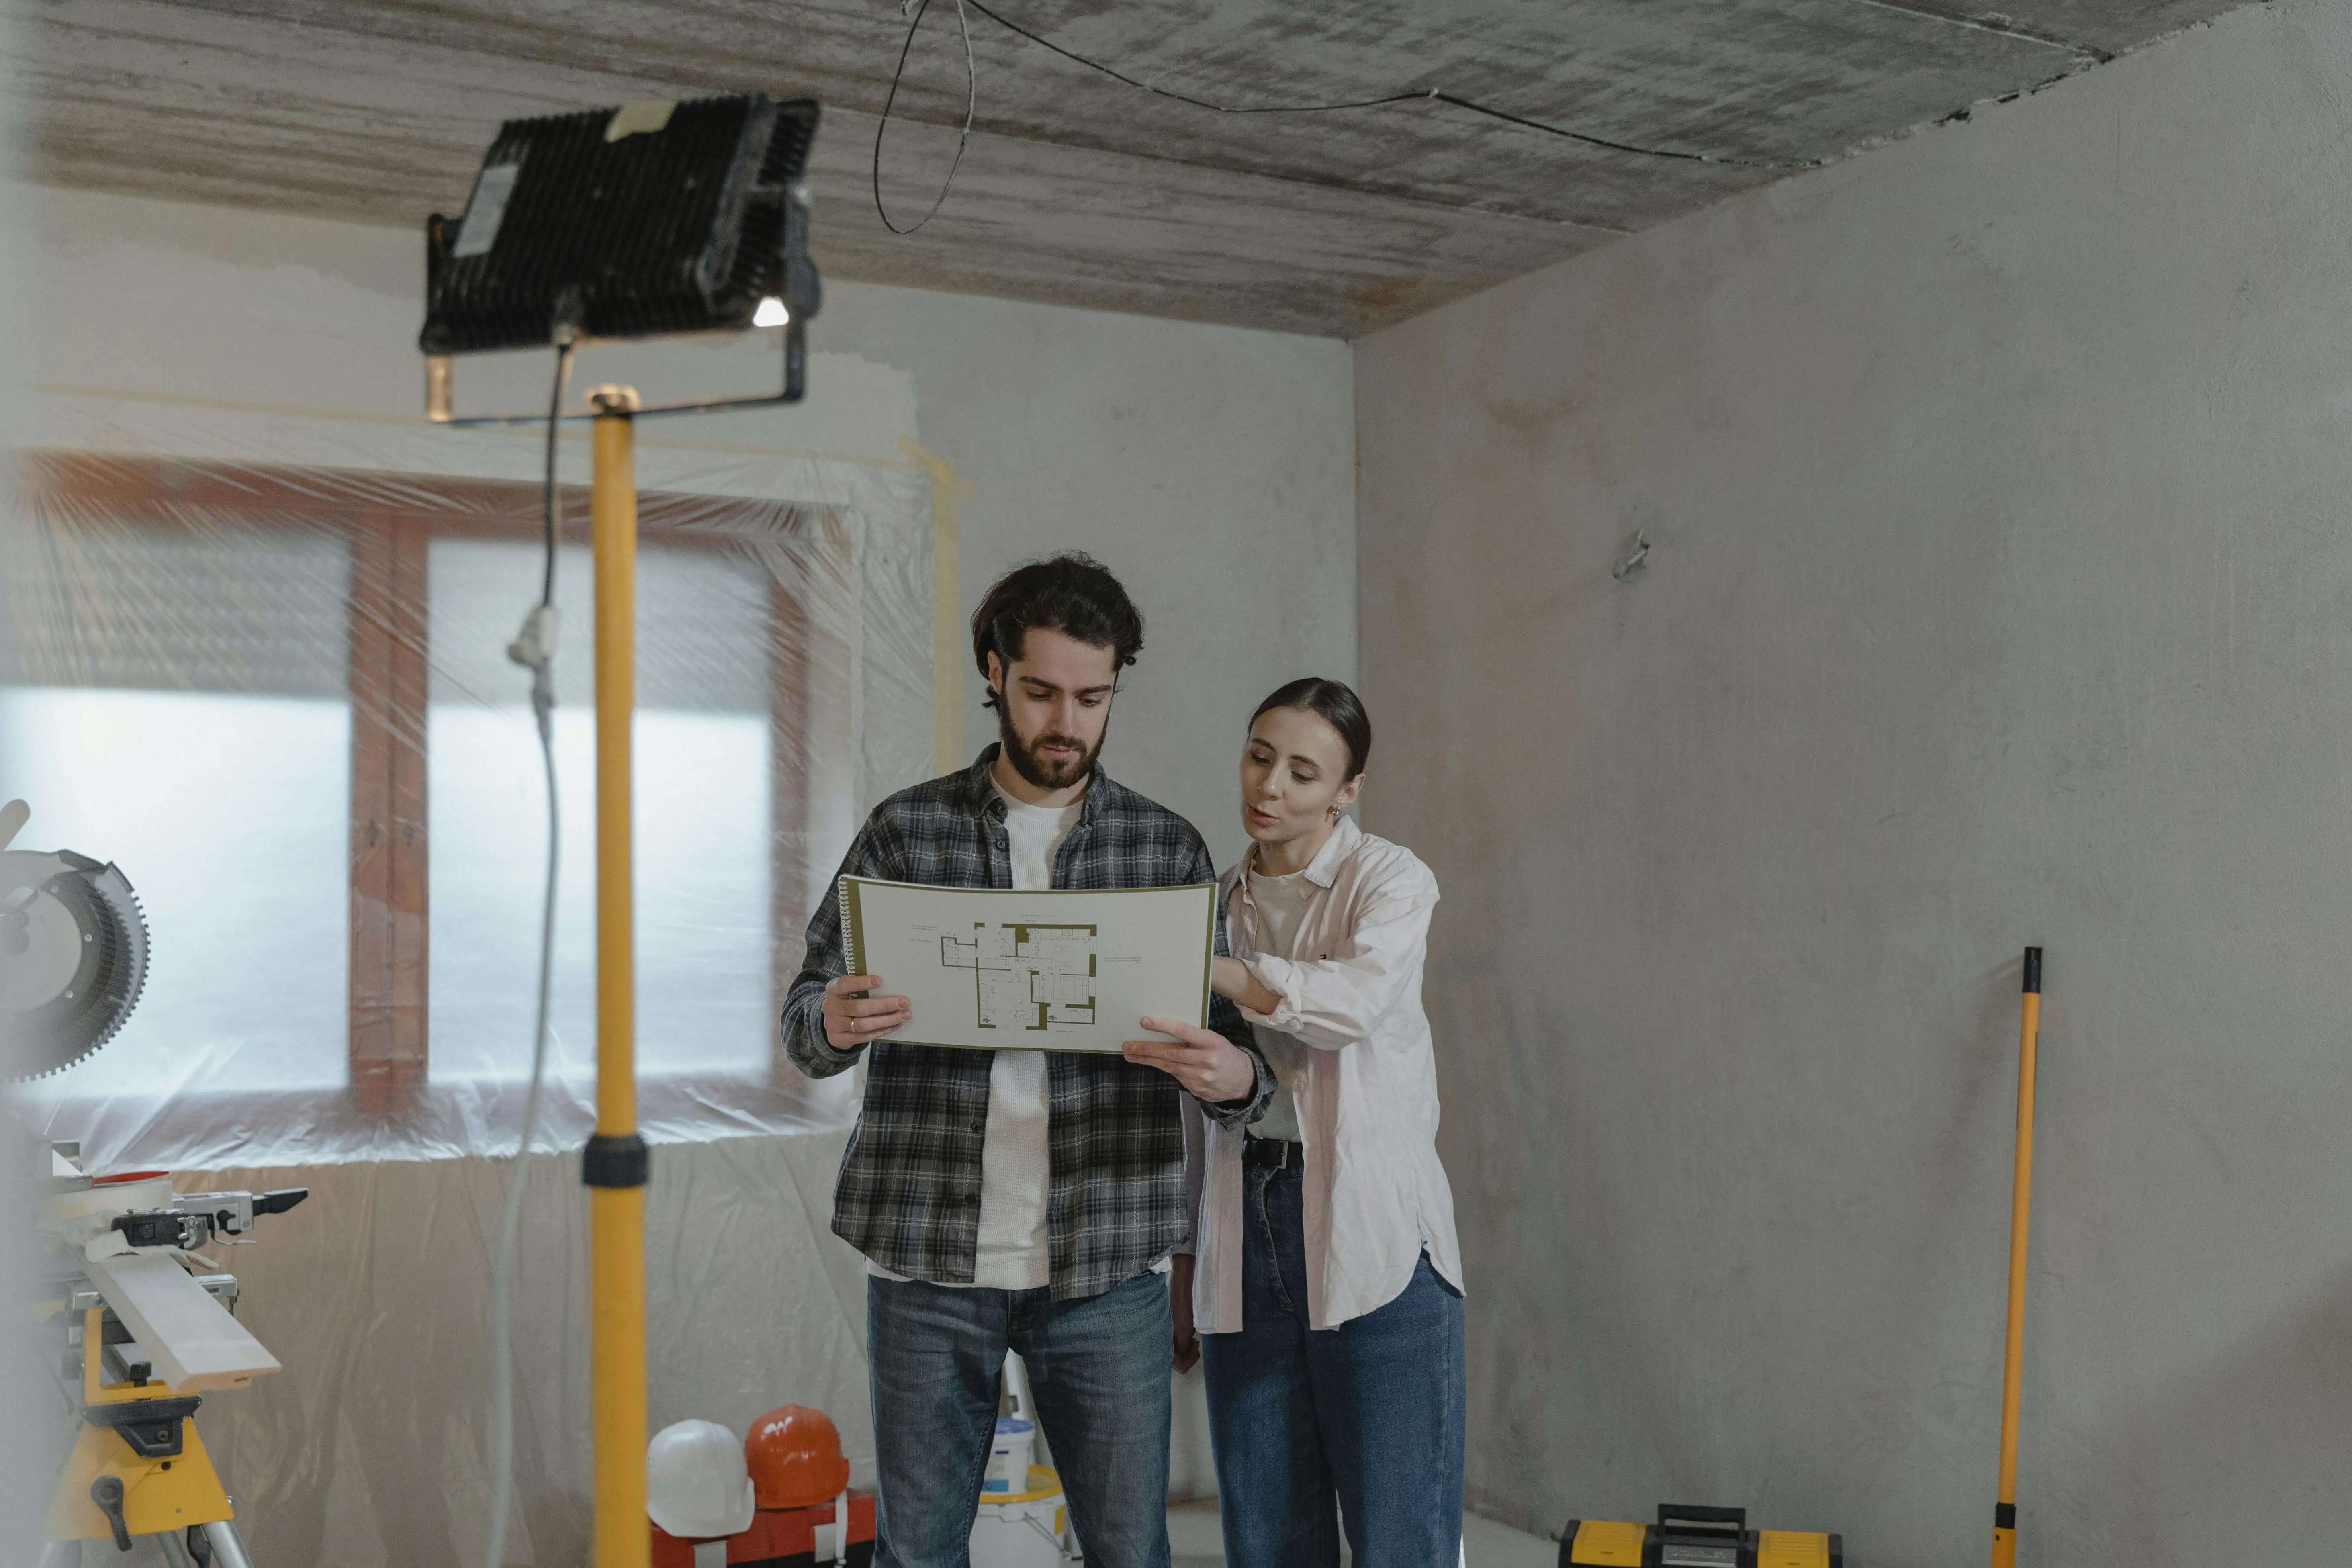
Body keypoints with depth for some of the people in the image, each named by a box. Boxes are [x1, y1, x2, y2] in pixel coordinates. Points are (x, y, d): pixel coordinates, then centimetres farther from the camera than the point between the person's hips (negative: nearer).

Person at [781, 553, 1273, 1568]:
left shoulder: (1168, 849, 5)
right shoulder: (907, 830, 4)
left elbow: (1232, 1048, 5)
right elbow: (805, 1023, 4)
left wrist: (1234, 1076, -20)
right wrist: (835, 1023, -21)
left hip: (1106, 1260, 0)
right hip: (928, 1255, 0)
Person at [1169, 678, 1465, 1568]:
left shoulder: (1389, 880, 2)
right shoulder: (1218, 902, 16)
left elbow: (1359, 998, -20)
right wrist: (1181, 1264, 15)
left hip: (1372, 1234, -4)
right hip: (1244, 1235, 4)